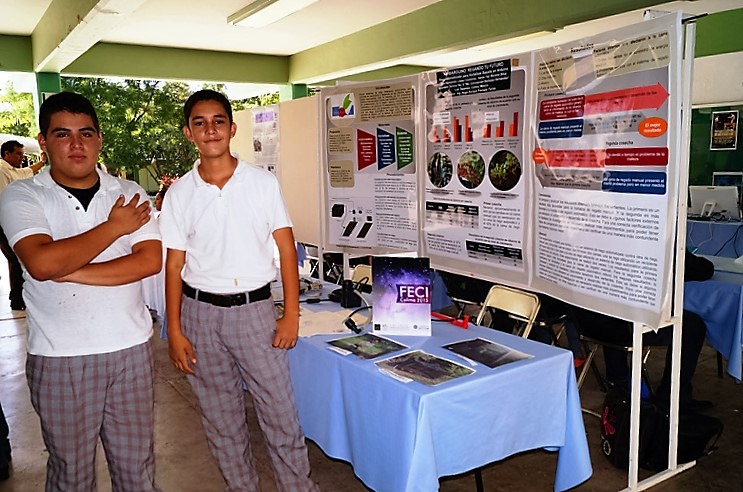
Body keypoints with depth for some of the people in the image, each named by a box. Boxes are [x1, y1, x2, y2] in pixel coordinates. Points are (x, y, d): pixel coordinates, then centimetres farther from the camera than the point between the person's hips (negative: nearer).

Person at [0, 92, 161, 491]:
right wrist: (114, 227, -12)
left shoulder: (129, 194, 4)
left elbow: (150, 260, -8)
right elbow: (41, 263, -20)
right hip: (60, 357, -1)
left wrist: (71, 272, -16)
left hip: (130, 348, 2)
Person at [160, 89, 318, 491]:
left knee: (280, 412, 3)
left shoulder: (263, 183, -2)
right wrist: (174, 331, -1)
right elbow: (174, 264, 3)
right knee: (220, 417, 14)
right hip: (200, 312, 2)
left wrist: (291, 314, -6)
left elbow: (286, 248, -1)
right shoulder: (179, 193, 1)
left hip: (255, 309, -1)